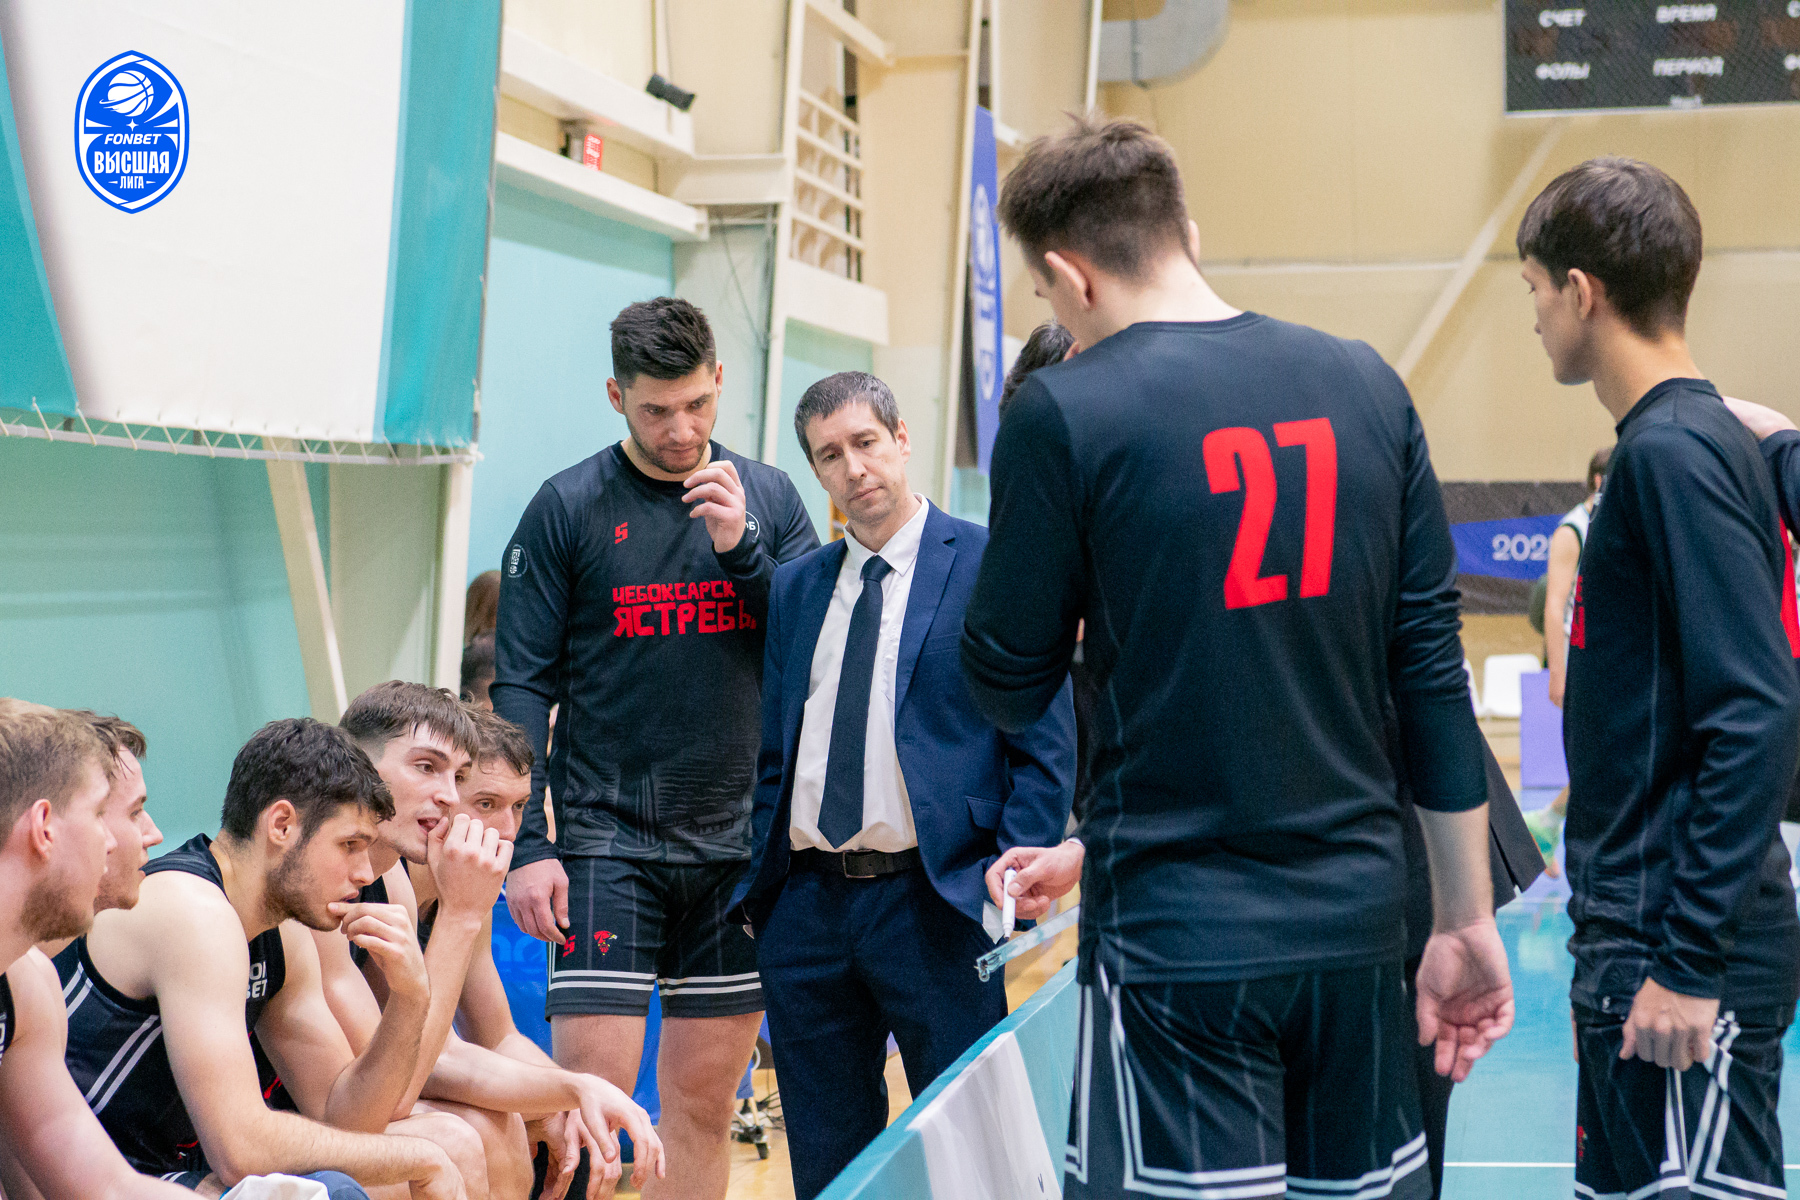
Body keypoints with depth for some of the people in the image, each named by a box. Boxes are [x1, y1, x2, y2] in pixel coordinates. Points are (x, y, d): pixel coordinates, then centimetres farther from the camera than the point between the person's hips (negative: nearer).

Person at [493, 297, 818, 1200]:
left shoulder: (769, 498, 7)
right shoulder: (568, 507, -2)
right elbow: (521, 685, -3)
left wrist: (741, 548, -12)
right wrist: (526, 844, -10)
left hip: (739, 844, 3)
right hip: (607, 840, -3)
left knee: (705, 1104, 9)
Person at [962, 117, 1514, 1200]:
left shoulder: (1066, 411, -10)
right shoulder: (1367, 385, 4)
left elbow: (1009, 690, -3)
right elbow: (1434, 672, 6)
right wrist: (1469, 920, 12)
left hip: (1176, 938, -5)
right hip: (1358, 923, 5)